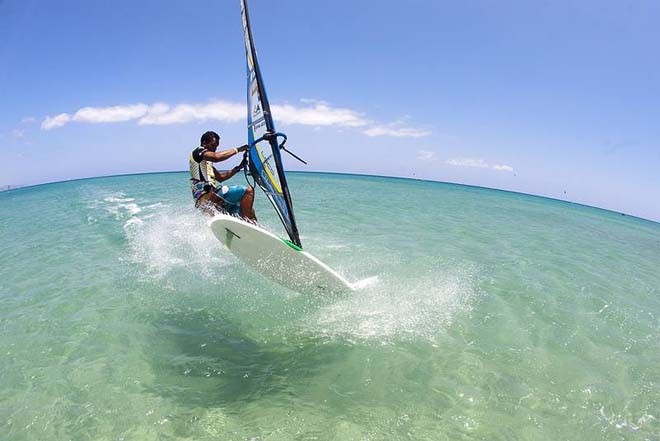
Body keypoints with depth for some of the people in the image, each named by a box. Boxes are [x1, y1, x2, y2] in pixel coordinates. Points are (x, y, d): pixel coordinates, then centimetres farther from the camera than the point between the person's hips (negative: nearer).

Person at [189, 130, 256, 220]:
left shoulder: (206, 162, 31)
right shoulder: (198, 151, 2)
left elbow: (220, 177, 28)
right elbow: (216, 157, -20)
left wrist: (238, 168, 16)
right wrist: (237, 150, -10)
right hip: (207, 195, -10)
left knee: (249, 211, 11)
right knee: (248, 191, -20)